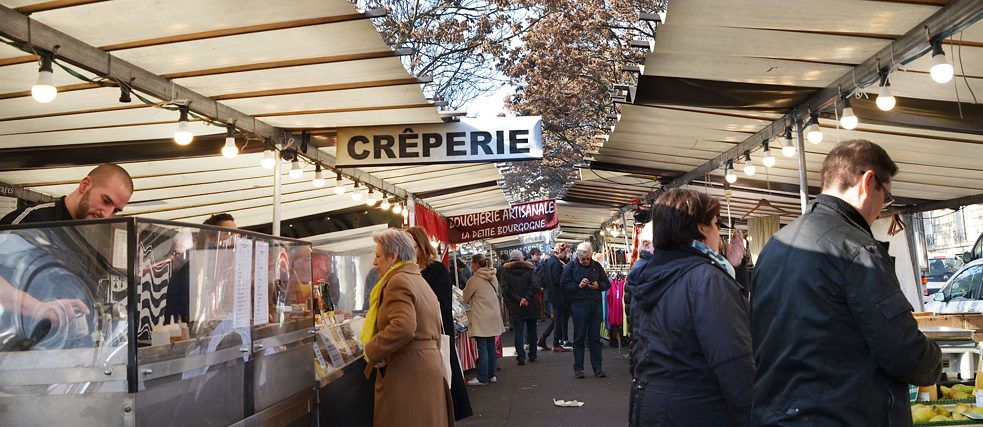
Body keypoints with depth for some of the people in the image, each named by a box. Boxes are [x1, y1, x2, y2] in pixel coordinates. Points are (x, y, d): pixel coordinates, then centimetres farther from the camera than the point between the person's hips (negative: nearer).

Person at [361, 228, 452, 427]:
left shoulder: (398, 281, -12)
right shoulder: (421, 282, 19)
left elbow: (403, 327, -27)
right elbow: (435, 332, 22)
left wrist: (372, 350, -16)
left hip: (406, 374, -10)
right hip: (430, 367, 10)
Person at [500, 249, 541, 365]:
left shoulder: (506, 272, -1)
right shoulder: (529, 269, 0)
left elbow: (506, 289, -9)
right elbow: (534, 285, -12)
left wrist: (519, 299, -11)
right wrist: (526, 298, -14)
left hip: (515, 307, -1)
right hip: (531, 306, 1)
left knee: (519, 332, 3)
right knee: (531, 330, 14)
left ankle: (521, 357, -1)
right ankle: (532, 355, 20)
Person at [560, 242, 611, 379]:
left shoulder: (596, 266, 8)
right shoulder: (571, 266, 0)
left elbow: (607, 284, 12)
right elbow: (564, 285, -4)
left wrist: (598, 285, -9)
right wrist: (578, 285, -17)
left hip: (595, 305, 3)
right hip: (578, 305, -3)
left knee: (595, 337, 7)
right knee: (579, 338, 3)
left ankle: (597, 367, 13)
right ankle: (578, 368, 10)